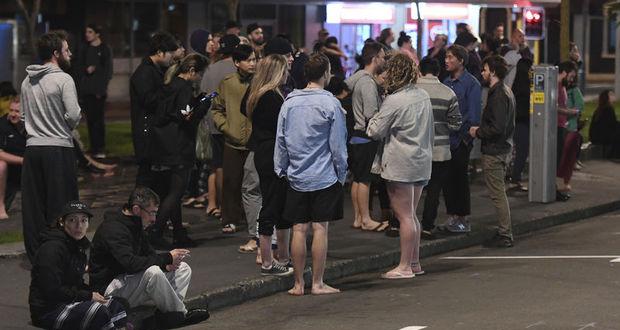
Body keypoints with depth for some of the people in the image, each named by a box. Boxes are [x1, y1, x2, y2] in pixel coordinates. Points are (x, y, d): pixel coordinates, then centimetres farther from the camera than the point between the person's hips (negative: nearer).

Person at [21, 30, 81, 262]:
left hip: (32, 147, 6)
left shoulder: (26, 82, 11)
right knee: (62, 206, 0)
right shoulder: (63, 80, -9)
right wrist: (66, 127, 5)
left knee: (33, 206, 9)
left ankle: (36, 255, 13)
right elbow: (74, 115, -15)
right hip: (58, 148, -6)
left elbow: (25, 115, 14)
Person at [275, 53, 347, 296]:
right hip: (325, 176, -4)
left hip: (296, 177, 4)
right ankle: (317, 283, 3)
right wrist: (342, 173, 3)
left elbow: (281, 140, 6)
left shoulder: (289, 103, 3)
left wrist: (281, 169, 16)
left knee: (299, 229, 5)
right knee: (320, 229, 0)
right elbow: (337, 145, -7)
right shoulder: (330, 104, -9)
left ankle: (298, 284, 9)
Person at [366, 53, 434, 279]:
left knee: (404, 215, -4)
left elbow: (375, 131, -11)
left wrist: (375, 118, 7)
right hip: (422, 162, 8)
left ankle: (405, 266, -1)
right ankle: (414, 262, 20)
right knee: (411, 215, 16)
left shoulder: (394, 101, -16)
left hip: (401, 165, -8)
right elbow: (430, 130, 17)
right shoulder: (423, 96, 8)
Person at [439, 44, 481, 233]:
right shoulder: (446, 82, 12)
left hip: (460, 141, -6)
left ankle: (463, 221, 7)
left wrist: (466, 137, -14)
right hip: (445, 139, 6)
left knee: (460, 179, -1)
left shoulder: (471, 83, -8)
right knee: (447, 179, 8)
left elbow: (473, 115, -11)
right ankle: (452, 218, 16)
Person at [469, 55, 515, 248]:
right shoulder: (505, 91, 14)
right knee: (499, 192, 16)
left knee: (497, 194, -5)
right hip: (502, 147, 11)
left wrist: (478, 132, -11)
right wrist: (480, 129, 10)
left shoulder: (498, 95, -19)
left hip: (494, 151, -11)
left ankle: (505, 235, -1)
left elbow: (497, 128, -24)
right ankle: (505, 232, 20)